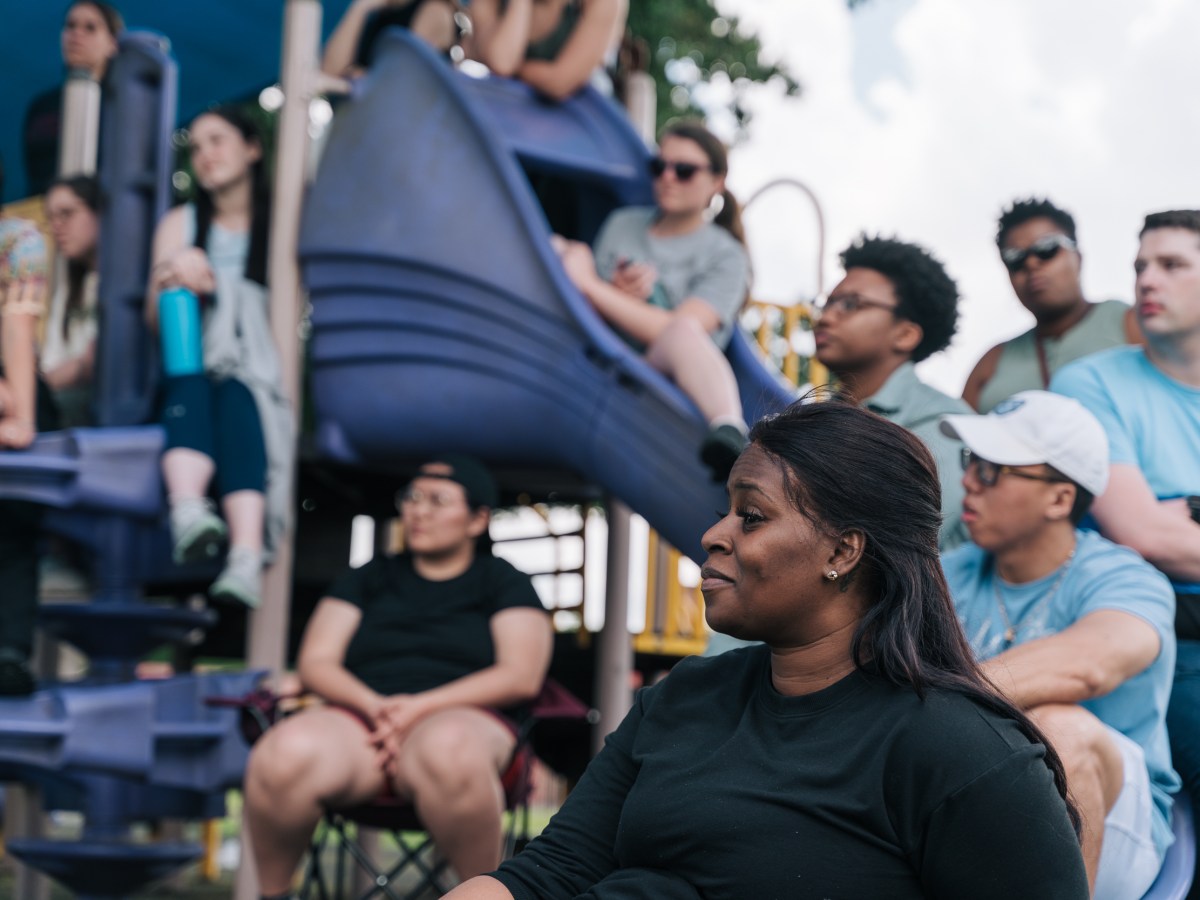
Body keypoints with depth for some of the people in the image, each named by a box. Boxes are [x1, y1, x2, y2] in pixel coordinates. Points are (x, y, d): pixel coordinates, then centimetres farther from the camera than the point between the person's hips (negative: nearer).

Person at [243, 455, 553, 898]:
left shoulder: (504, 583, 16)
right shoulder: (368, 579, 24)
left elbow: (521, 677, 2)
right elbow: (315, 663, 14)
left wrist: (420, 706, -10)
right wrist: (376, 706, -8)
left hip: (459, 717, -2)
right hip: (360, 718, 2)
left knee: (448, 750, -42)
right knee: (285, 756, -33)